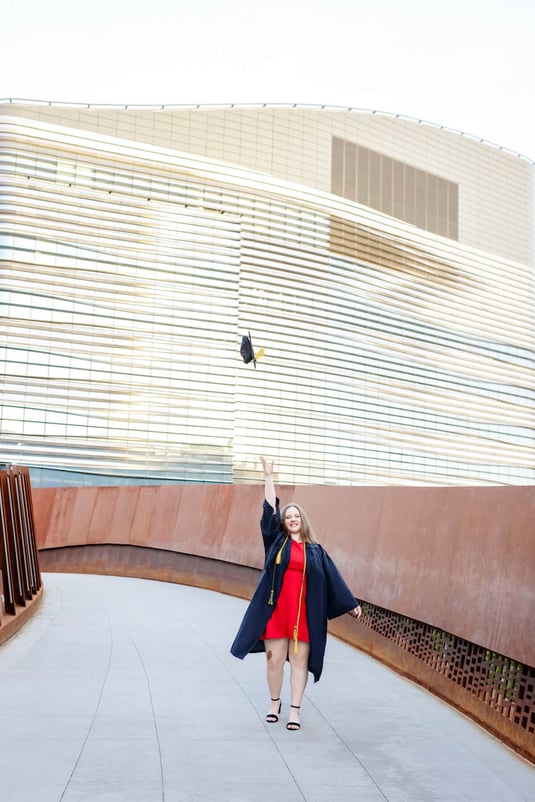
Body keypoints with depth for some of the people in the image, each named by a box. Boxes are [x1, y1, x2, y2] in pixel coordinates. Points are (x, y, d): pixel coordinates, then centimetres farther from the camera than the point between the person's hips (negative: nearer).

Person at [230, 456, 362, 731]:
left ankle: (295, 710, 9)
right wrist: (268, 477, -6)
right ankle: (275, 703, 24)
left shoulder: (315, 551, 8)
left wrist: (351, 604, 10)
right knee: (274, 658, 5)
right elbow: (269, 510, -1)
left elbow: (333, 578, 10)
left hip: (304, 612, 0)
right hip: (276, 609, 0)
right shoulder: (277, 540, 6)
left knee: (299, 660, 2)